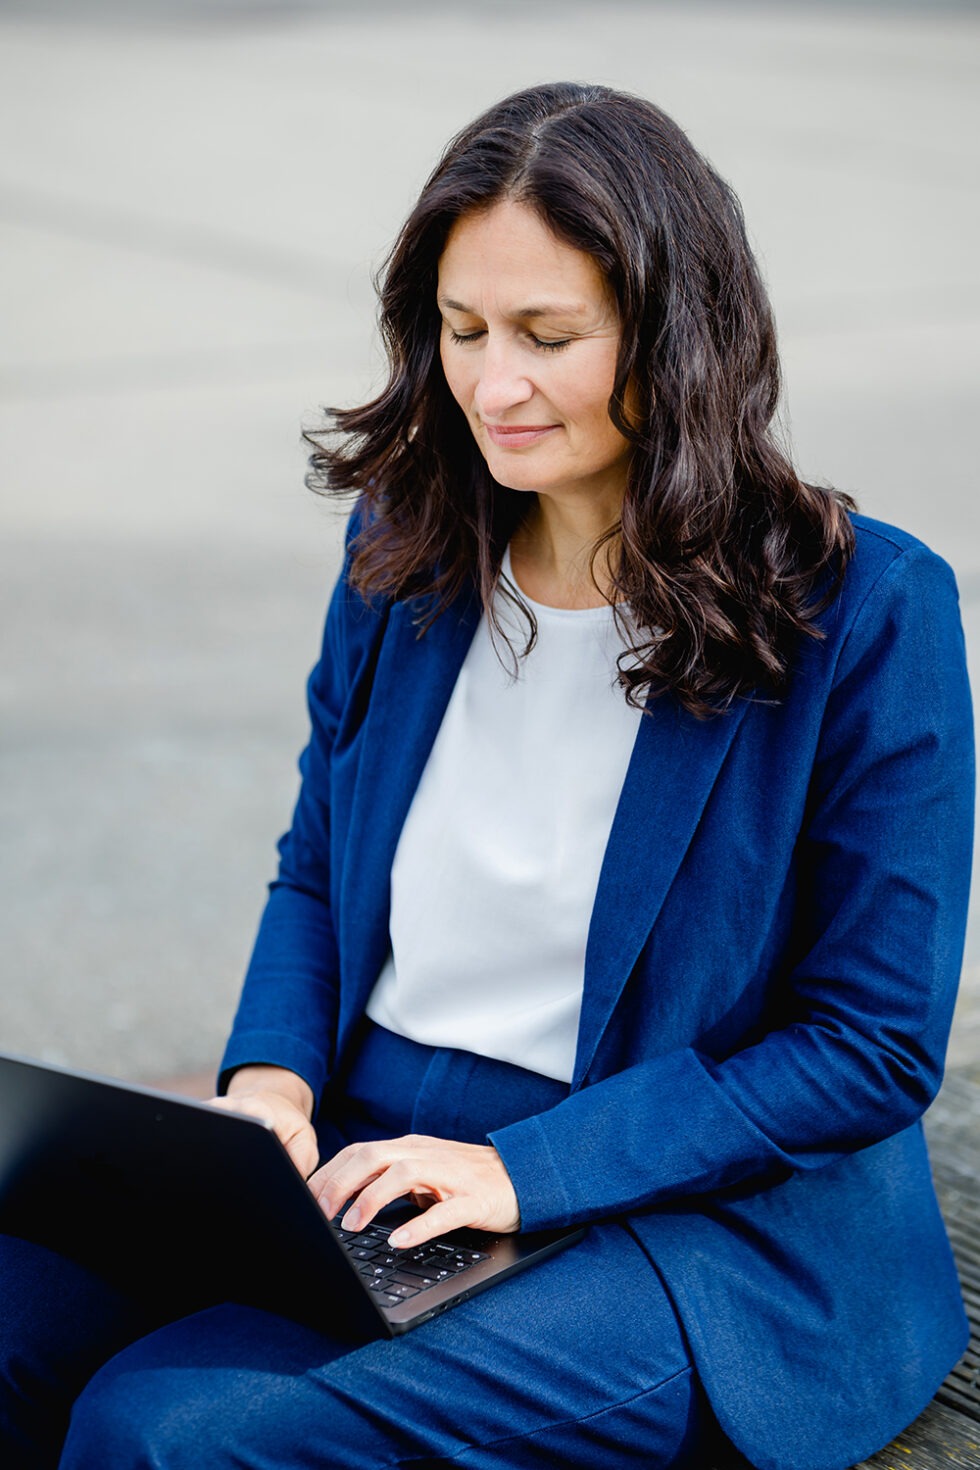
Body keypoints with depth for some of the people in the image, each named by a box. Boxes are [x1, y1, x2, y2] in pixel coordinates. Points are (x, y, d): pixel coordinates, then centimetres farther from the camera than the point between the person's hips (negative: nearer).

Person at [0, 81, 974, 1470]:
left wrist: (529, 1170, -17)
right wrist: (270, 1071, -3)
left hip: (686, 1212, -5)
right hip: (359, 1156, 5)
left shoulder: (866, 609, -10)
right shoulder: (401, 550, 6)